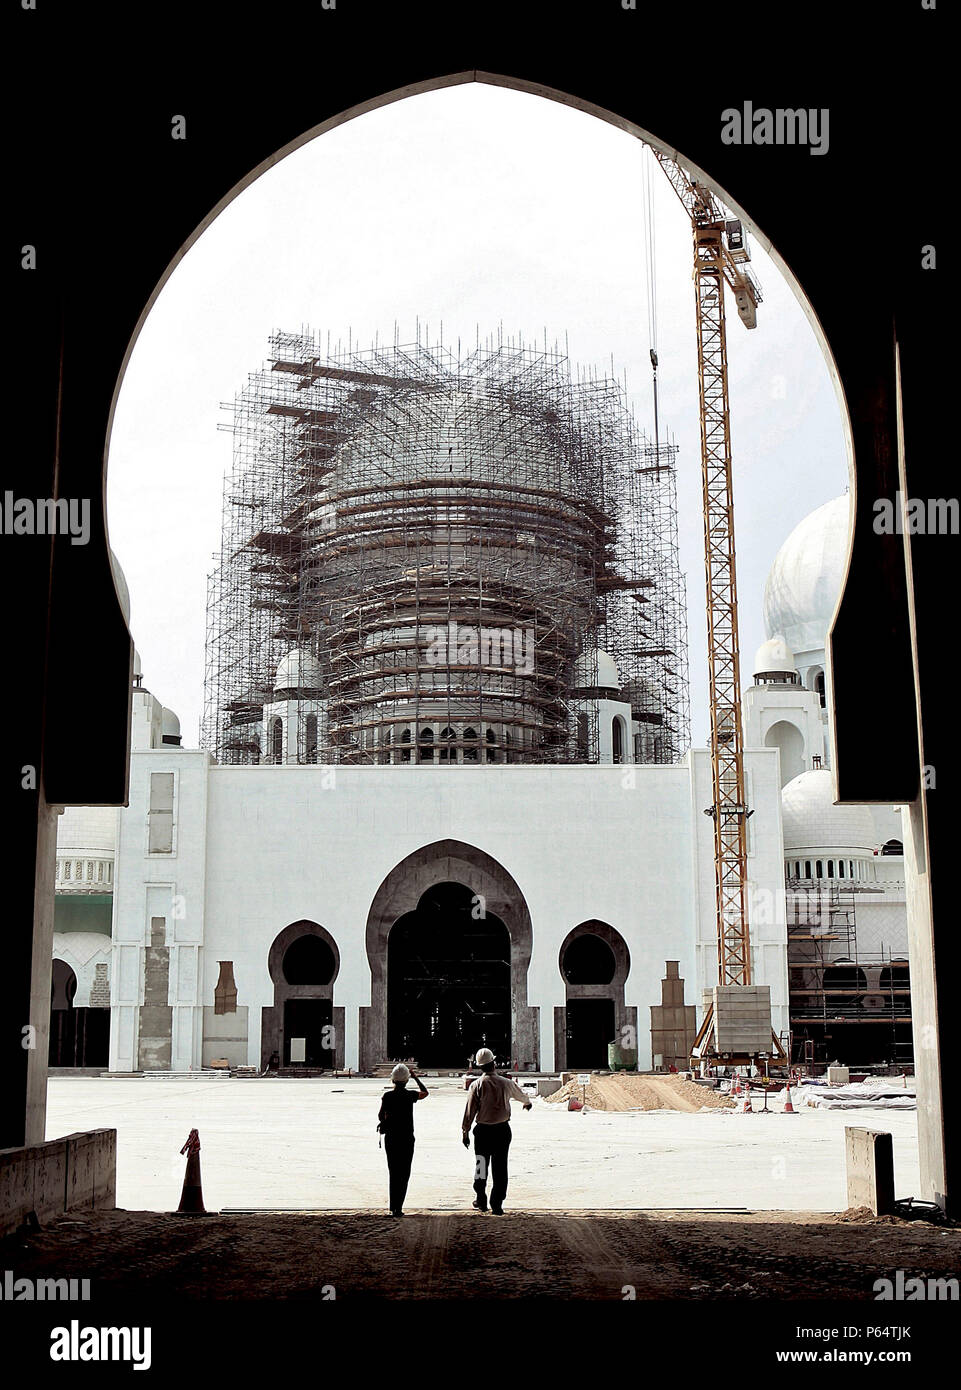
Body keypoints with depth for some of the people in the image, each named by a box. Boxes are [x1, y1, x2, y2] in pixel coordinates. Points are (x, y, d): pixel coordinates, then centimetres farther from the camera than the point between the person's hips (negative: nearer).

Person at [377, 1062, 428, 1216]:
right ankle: (398, 1207, -4)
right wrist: (416, 1077, 17)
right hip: (407, 1138, -2)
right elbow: (426, 1092, 12)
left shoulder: (387, 1096, -6)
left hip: (391, 1138, 2)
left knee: (393, 1172, 12)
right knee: (404, 1174, 3)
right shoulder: (410, 1095, -6)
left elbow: (380, 1115, -6)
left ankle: (393, 1207, 13)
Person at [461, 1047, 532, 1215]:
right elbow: (520, 1094, 20)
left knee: (481, 1166, 14)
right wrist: (527, 1102, 43)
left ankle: (481, 1201, 23)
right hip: (503, 1130, 1)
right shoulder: (506, 1083, -1)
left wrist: (466, 1132, 1)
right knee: (500, 1168, 5)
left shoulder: (477, 1085, -8)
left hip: (483, 1130, -1)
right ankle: (497, 1205, 4)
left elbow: (470, 1110, -7)